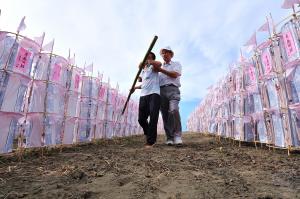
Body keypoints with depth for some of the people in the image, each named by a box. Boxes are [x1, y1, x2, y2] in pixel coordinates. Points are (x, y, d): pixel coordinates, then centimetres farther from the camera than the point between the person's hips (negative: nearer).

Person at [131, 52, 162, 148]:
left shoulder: (153, 67, 6)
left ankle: (150, 141, -7)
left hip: (154, 94, -7)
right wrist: (136, 87, 32)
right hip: (143, 95, 7)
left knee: (153, 117, -15)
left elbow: (159, 64, -21)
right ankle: (150, 136, 28)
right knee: (141, 119, 5)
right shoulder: (142, 71, 27)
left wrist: (147, 62, -21)